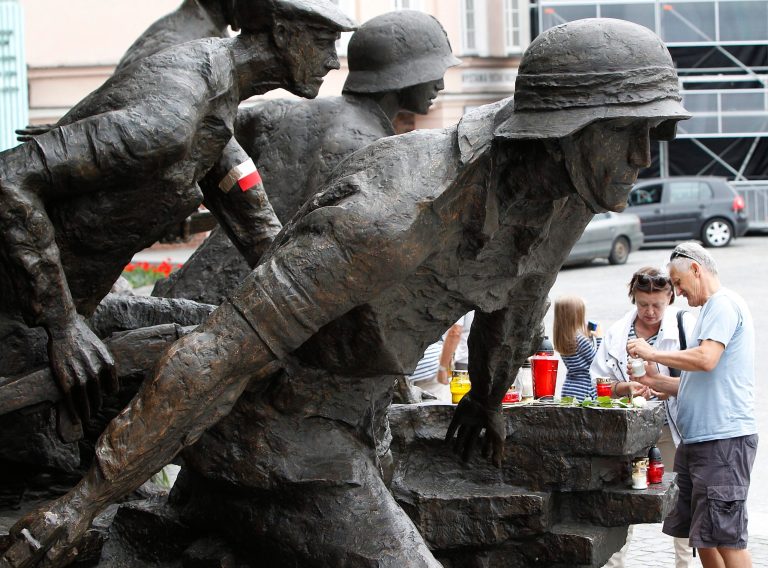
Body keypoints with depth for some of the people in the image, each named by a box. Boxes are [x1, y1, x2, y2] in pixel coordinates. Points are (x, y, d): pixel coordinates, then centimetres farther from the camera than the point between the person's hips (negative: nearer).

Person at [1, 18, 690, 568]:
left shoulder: (573, 176, -9)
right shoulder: (400, 211, -36)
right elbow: (229, 346, -36)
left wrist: (489, 395, 34)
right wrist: (86, 497, -35)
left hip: (361, 411, 9)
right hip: (278, 419, -9)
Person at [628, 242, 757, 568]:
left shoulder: (724, 304, -8)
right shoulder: (711, 310, 23)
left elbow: (706, 359, -22)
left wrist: (652, 353, -11)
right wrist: (655, 381, 15)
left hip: (724, 438, -10)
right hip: (698, 440, 10)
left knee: (725, 538, -9)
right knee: (701, 535, 11)